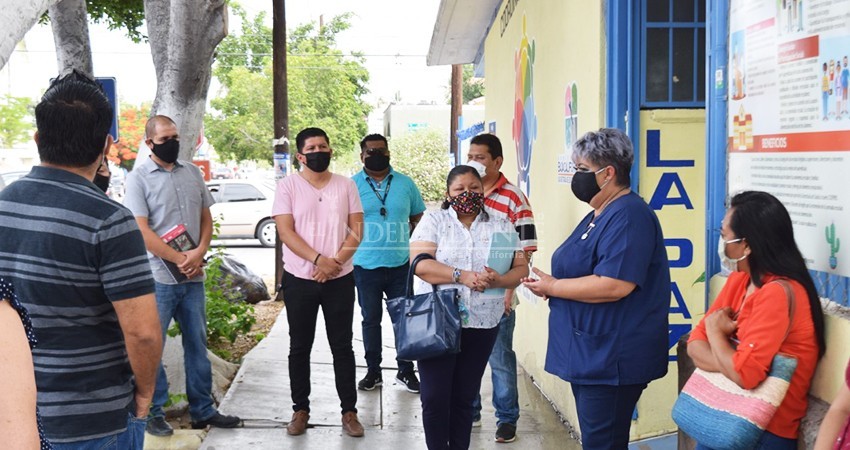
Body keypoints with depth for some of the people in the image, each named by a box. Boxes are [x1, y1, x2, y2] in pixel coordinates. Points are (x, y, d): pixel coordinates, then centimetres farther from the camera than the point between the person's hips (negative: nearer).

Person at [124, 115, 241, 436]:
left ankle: (203, 410, 24)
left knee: (197, 344, 13)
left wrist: (199, 252, -6)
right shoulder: (139, 178, -6)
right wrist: (180, 260, -14)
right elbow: (143, 232, -12)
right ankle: (153, 413, 16)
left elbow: (206, 217, 12)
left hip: (193, 276, 5)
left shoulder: (192, 172, 9)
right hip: (159, 278, -5)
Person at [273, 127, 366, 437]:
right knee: (300, 347, 7)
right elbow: (286, 232, -9)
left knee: (342, 346, 5)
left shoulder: (346, 185, 4)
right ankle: (300, 409, 18)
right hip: (299, 280, -1)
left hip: (340, 280, 1)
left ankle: (349, 411, 13)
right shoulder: (288, 186, -1)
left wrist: (335, 263, -13)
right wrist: (319, 259, -19)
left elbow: (357, 231, 1)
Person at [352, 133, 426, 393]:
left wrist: (408, 241, 2)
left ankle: (406, 371, 20)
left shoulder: (405, 184, 5)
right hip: (366, 265, -1)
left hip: (400, 265, 1)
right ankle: (373, 372, 22)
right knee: (371, 320, 10)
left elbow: (418, 218, 13)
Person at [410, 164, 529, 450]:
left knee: (464, 397, 11)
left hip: (481, 326, 2)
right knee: (435, 397, 0)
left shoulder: (502, 227, 8)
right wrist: (461, 276, -22)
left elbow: (521, 269, 5)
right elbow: (420, 264, -12)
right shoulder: (433, 221, 0)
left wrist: (498, 281, -16)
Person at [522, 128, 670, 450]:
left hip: (611, 360, -11)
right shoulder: (598, 216, 16)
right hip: (588, 355, 11)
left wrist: (552, 287, -17)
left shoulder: (628, 216, -18)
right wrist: (550, 284, 4)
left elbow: (614, 285, -28)